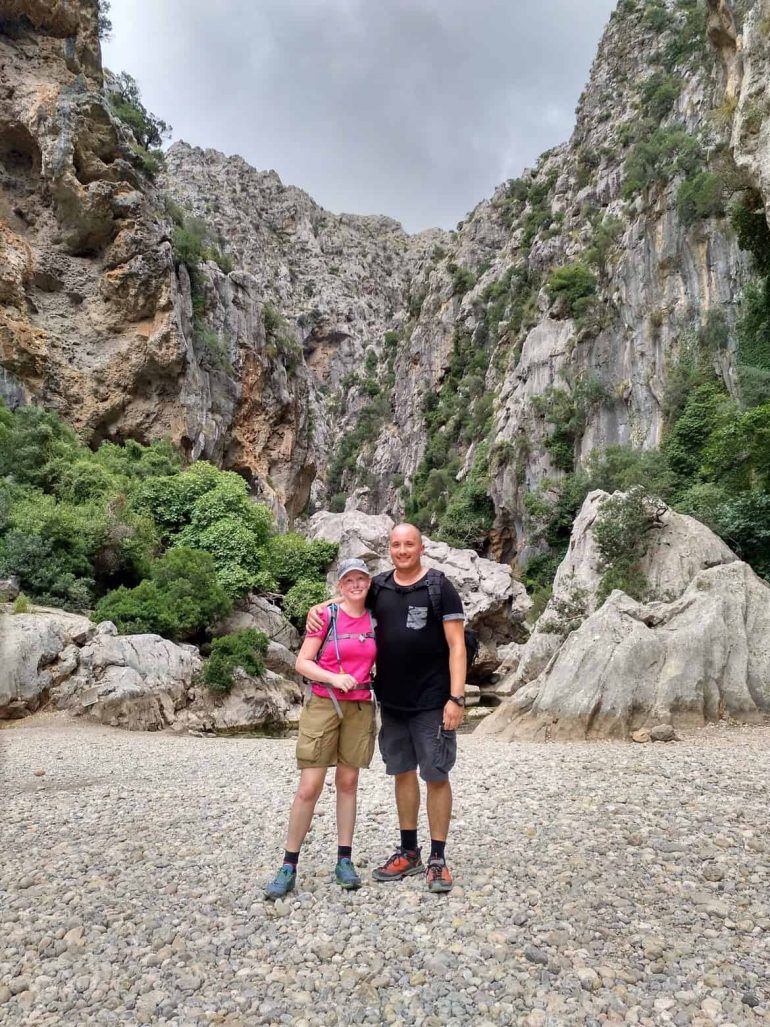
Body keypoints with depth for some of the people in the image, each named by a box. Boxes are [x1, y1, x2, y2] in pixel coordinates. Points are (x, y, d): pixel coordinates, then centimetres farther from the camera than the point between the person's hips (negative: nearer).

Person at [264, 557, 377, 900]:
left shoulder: (374, 620, 5)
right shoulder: (326, 617, -6)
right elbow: (302, 662, -8)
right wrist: (334, 678, -20)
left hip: (360, 707, 3)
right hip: (322, 705, -3)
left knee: (348, 782, 10)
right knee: (309, 786, -3)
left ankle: (344, 861, 19)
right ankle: (289, 866, 8)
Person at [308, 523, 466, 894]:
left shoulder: (440, 588, -8)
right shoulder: (378, 588, 4)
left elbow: (456, 645, -10)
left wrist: (456, 698, -17)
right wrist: (316, 609, 0)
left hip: (431, 703, -4)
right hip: (391, 702, 5)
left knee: (436, 776, 3)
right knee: (402, 773, 14)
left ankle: (437, 859, 18)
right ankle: (409, 853, 29)